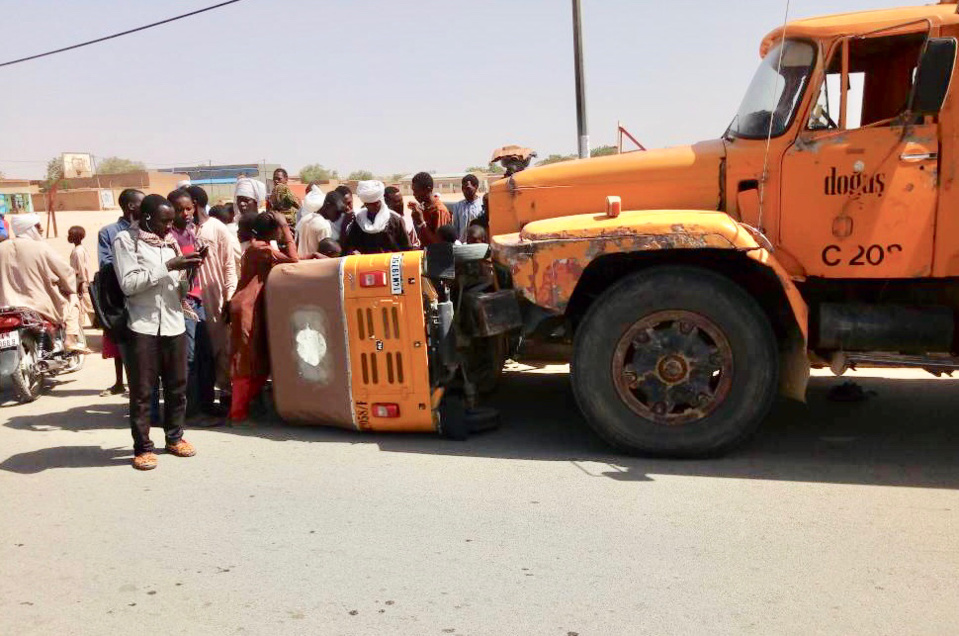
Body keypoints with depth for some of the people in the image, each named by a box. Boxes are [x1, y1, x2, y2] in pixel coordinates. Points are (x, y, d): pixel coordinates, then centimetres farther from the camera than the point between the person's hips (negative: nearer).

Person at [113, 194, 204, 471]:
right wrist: (168, 266, -15)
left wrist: (187, 271, -4)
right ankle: (142, 447, 9)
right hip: (143, 326, -5)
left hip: (174, 323, 5)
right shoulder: (125, 240, -2)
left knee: (177, 385, 11)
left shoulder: (170, 240, 14)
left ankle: (174, 437, 26)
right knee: (141, 390, 1)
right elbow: (128, 284, -13)